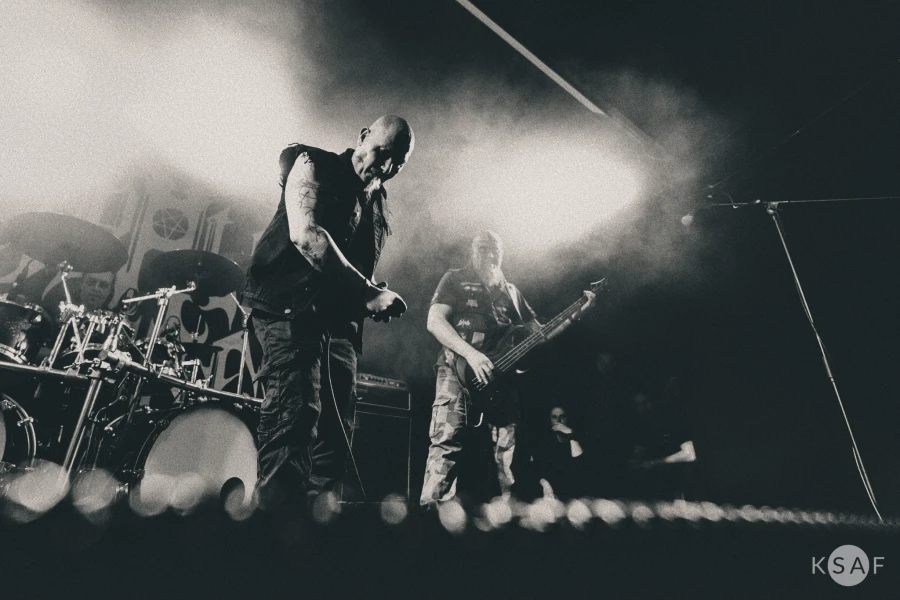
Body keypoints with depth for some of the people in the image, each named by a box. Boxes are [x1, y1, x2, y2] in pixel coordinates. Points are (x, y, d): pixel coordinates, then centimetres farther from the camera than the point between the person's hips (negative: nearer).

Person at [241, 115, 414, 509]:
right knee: (296, 417, -24)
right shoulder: (315, 166, 3)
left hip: (340, 320, 8)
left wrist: (374, 300, 3)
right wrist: (368, 293, -16)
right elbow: (305, 234, -15)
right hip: (292, 306, -7)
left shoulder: (378, 205, 23)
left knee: (332, 438, 4)